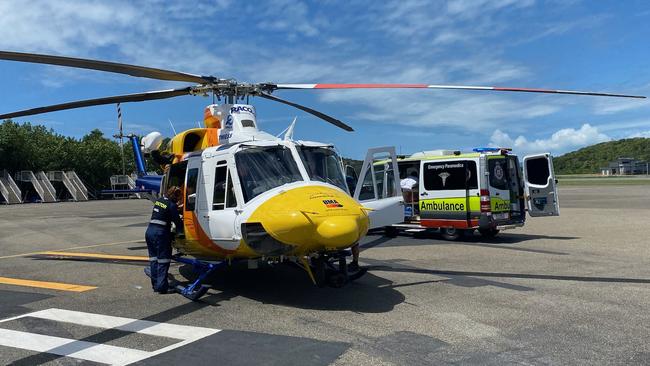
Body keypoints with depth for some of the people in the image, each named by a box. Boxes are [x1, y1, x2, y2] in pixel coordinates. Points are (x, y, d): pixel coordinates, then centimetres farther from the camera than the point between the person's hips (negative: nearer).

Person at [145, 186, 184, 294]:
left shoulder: (159, 200, 12)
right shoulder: (172, 205, -11)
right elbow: (177, 221, -7)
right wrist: (180, 232, 8)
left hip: (150, 231, 8)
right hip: (160, 233, -8)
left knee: (153, 259, 13)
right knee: (163, 260, -2)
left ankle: (155, 284, 20)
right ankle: (162, 287, -1)